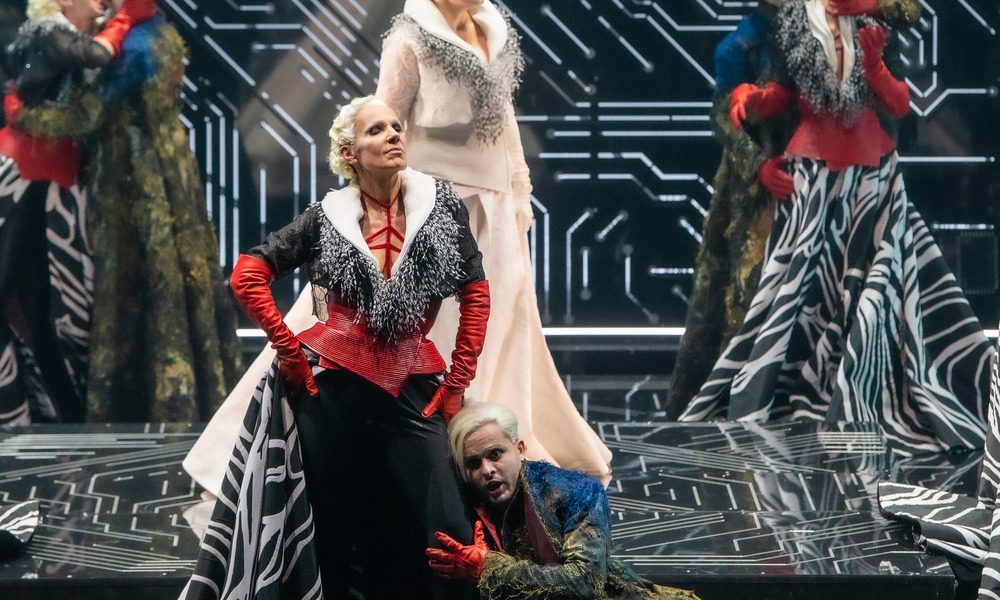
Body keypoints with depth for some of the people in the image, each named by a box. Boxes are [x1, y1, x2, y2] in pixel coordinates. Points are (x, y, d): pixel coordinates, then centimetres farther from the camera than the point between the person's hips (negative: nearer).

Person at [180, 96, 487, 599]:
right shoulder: (329, 217, -1)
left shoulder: (441, 205, 1)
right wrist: (290, 354, -4)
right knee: (336, 532, 6)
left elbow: (475, 295, 5)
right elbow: (247, 276, -1)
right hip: (332, 387, -1)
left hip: (412, 389, 1)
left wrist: (456, 385, 1)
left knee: (448, 534, -11)